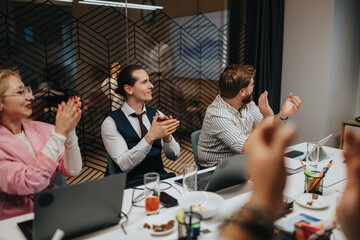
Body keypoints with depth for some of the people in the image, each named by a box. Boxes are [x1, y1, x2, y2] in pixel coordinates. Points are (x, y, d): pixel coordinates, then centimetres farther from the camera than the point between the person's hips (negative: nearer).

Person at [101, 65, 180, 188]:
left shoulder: (157, 115, 8)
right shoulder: (111, 122, -7)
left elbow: (174, 156, 6)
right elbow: (124, 165, -16)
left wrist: (167, 136, -15)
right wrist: (150, 137, -27)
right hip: (133, 185, -4)